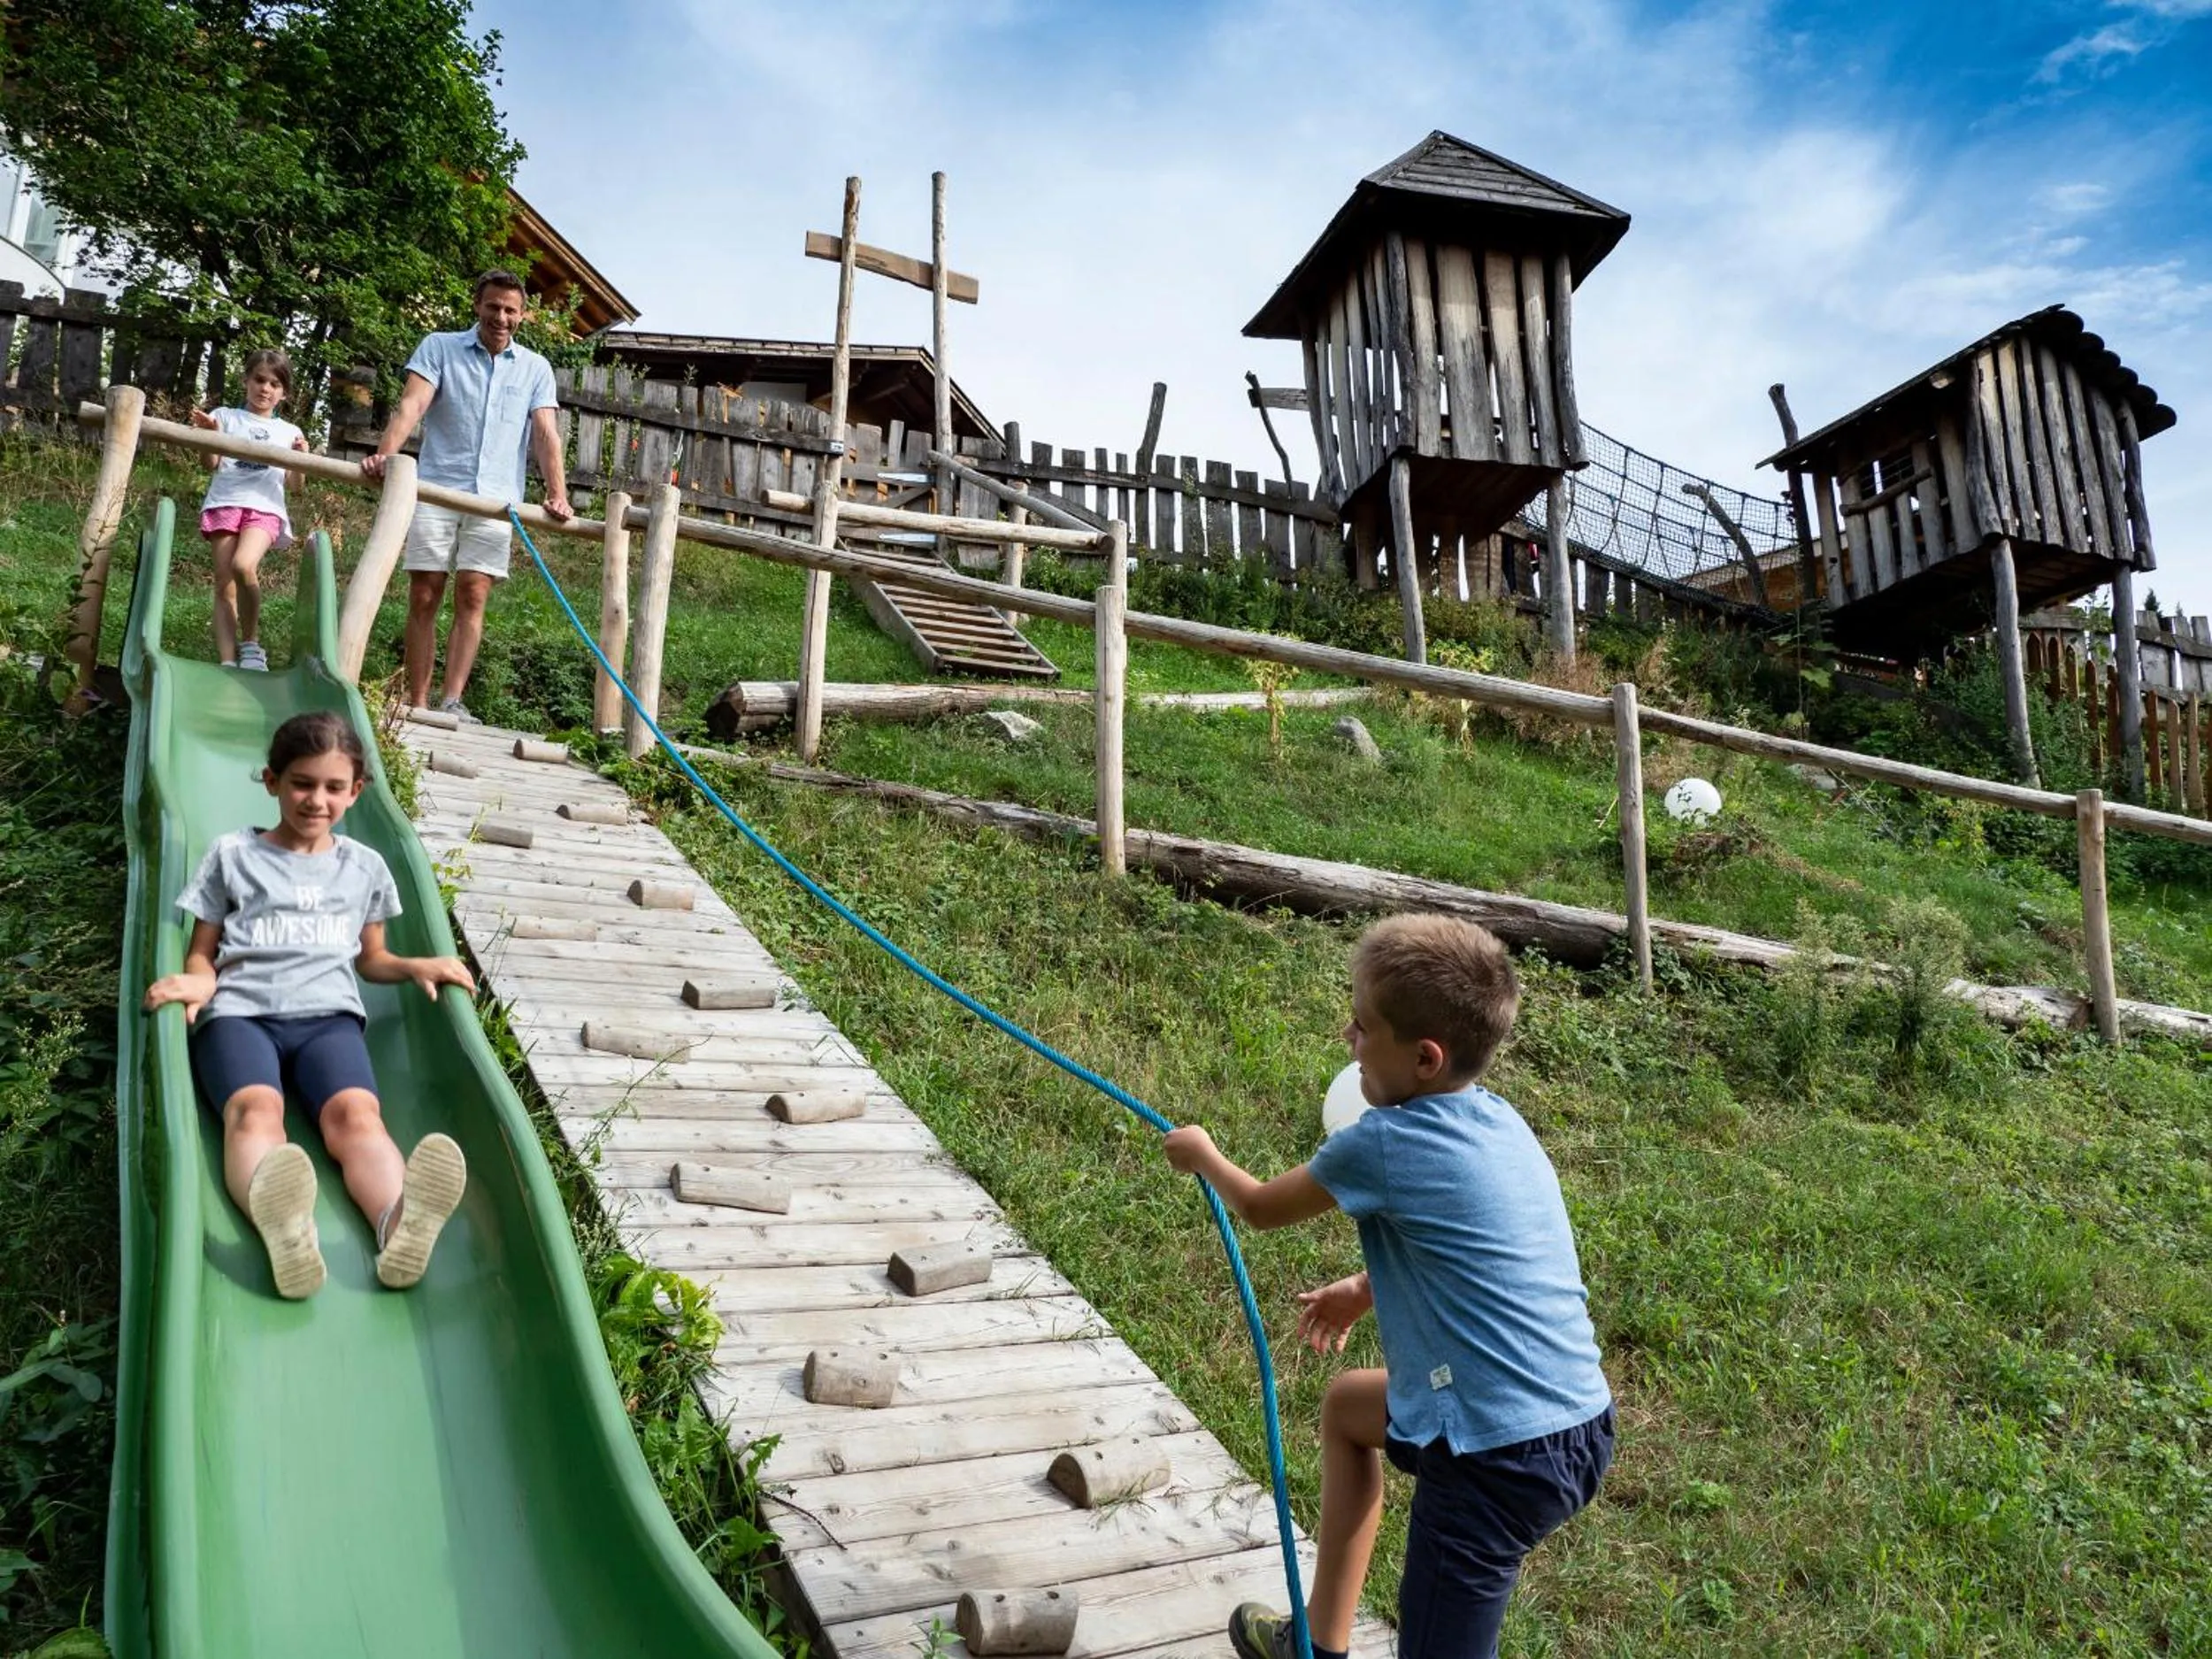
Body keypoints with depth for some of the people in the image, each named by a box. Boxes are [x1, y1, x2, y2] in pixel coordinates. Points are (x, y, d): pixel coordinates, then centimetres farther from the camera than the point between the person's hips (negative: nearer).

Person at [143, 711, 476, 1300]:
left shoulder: (364, 867, 22)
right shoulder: (234, 855, 16)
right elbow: (204, 952, 16)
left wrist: (416, 966, 6)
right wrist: (198, 982, -9)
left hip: (327, 1014, 1)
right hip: (240, 1011, -1)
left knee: (356, 1113, -33)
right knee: (254, 1109, -36)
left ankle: (399, 1221, -64)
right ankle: (282, 1226, -68)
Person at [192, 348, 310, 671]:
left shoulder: (289, 432, 19)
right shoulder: (226, 416, 16)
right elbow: (212, 463, 6)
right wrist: (209, 434, -10)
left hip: (265, 507, -1)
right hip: (225, 502, 1)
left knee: (244, 566, -28)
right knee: (224, 586, -5)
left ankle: (251, 644, -13)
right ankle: (228, 663, -7)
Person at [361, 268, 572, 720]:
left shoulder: (536, 368, 13)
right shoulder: (439, 347, 8)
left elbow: (546, 435, 4)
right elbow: (412, 405, -6)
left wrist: (557, 493, -11)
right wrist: (385, 454, -24)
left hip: (495, 498, 1)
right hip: (436, 489, -1)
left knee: (472, 597, -7)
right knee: (423, 597, -3)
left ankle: (452, 701, -9)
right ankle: (416, 705, -1)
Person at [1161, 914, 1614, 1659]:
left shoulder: (1382, 1145, -18)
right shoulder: (1497, 1121, 4)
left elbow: (1261, 1208, 1)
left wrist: (1199, 1152, 20)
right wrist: (1368, 1291, 33)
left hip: (1500, 1456, -9)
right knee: (1349, 1402, 29)